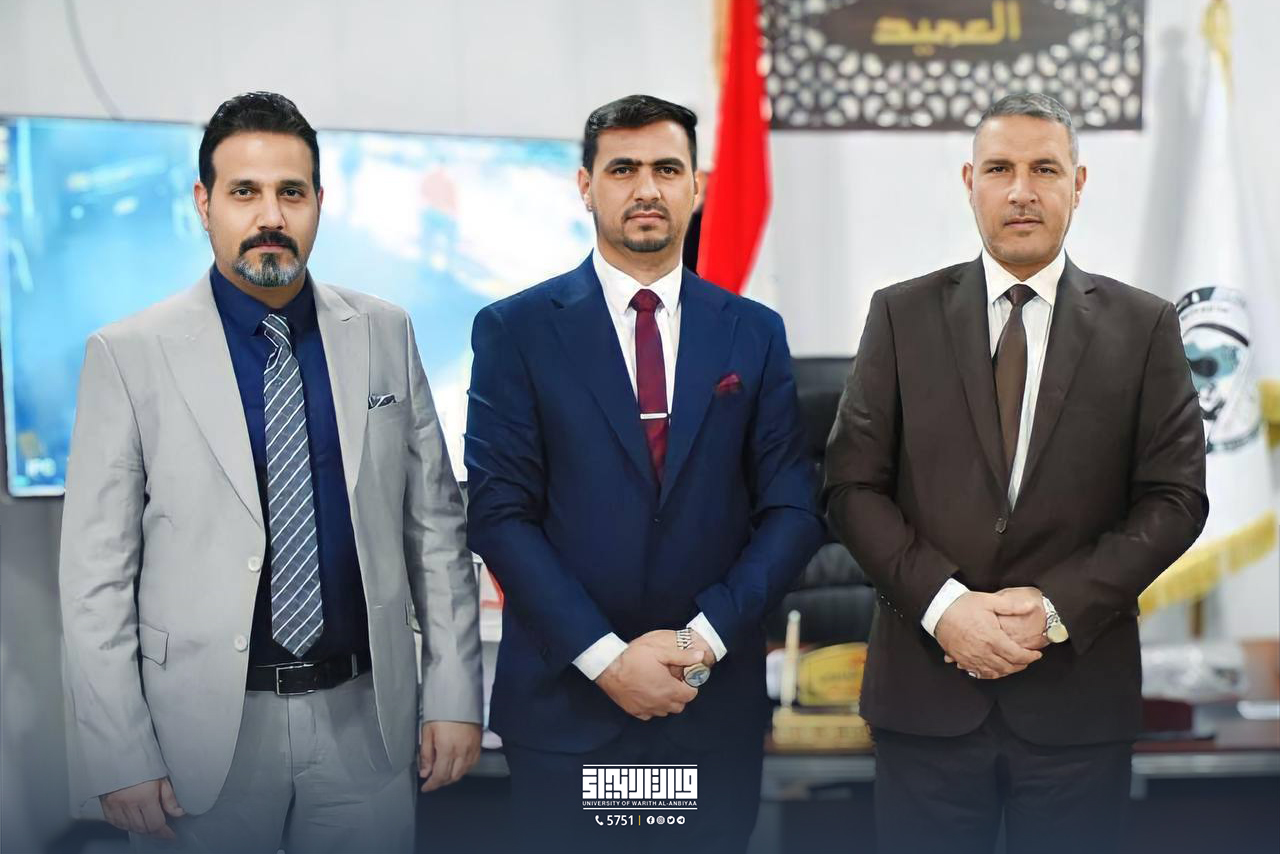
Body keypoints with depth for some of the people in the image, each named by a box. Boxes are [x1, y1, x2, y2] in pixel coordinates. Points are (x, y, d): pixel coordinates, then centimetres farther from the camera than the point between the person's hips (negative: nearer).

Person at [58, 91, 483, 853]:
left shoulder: (384, 334, 3)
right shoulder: (130, 354, -5)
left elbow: (436, 523, 7)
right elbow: (98, 570, -4)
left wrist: (455, 696, 3)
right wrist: (120, 755, -7)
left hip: (364, 716, 2)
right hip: (204, 730, -2)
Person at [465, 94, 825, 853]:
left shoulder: (755, 333, 6)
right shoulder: (515, 330, -1)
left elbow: (791, 508, 2)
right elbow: (500, 512, -7)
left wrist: (704, 638, -10)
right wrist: (605, 656, -14)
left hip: (716, 705, 2)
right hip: (565, 705, -2)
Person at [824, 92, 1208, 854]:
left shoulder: (1144, 326, 4)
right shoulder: (902, 315, 4)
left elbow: (1176, 497, 0)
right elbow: (853, 485, 0)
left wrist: (1057, 607, -11)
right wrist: (944, 605, -12)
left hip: (1079, 693, 0)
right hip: (926, 686, 0)